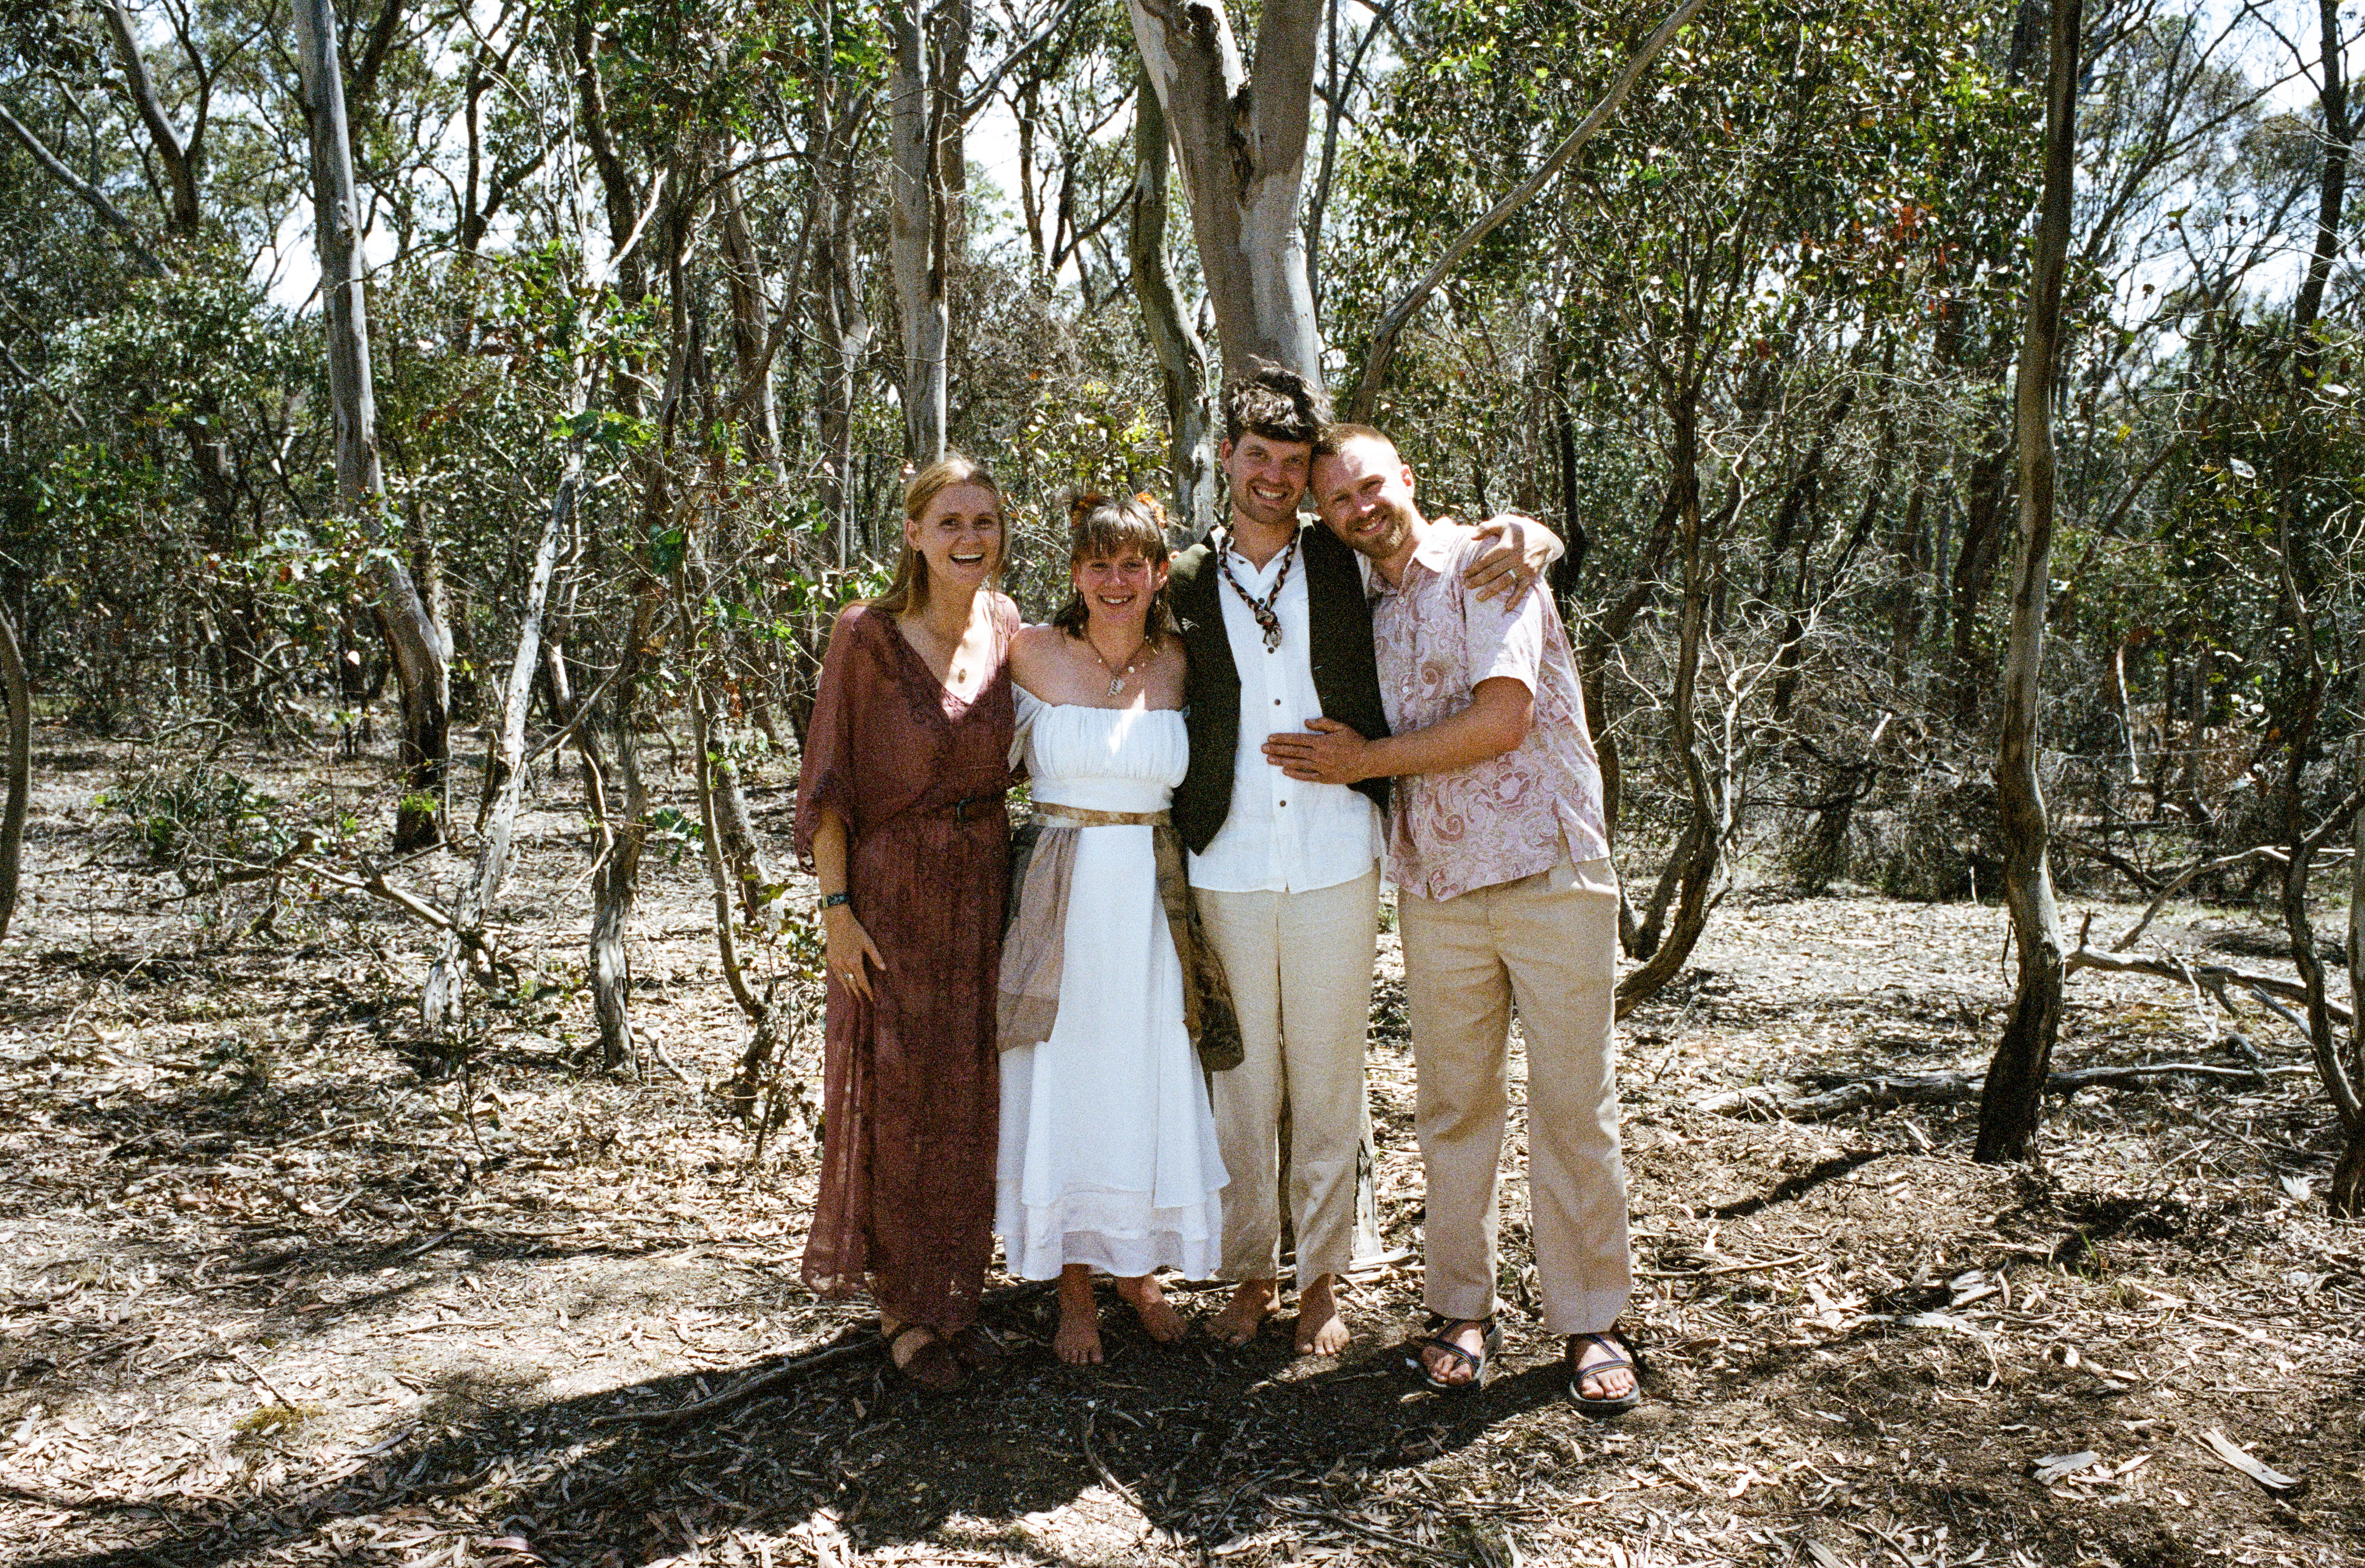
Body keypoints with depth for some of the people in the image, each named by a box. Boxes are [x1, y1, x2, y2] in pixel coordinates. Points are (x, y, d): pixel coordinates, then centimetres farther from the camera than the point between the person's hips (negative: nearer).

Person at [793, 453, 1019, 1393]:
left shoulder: (1004, 629, 3)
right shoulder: (866, 637, -11)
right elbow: (828, 780, -9)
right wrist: (837, 903, -13)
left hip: (984, 885, 5)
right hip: (892, 889, -4)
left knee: (970, 1097, 11)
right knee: (895, 1096, 5)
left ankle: (954, 1295, 27)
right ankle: (901, 1304, 21)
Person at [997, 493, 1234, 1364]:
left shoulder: (1178, 664, 4)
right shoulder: (1033, 654, -3)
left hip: (1152, 900, 2)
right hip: (1062, 895, -2)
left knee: (1150, 1084, 8)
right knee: (1063, 1086, 5)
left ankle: (1139, 1269, 28)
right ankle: (1075, 1290, 21)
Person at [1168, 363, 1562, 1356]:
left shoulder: (1350, 567, 7)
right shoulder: (1187, 585, 9)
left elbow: (1453, 546, 14)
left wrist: (1526, 537, -9)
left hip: (1335, 864, 0)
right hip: (1228, 871, 1)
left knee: (1328, 1081, 7)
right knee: (1240, 1080, 7)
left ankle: (1322, 1282, 22)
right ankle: (1251, 1274, 24)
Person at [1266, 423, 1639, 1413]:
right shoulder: (1369, 618, 16)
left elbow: (1502, 721, -15)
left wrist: (1365, 760, -7)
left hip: (1551, 874, -5)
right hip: (1437, 889, 5)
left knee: (1574, 1104, 1)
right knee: (1453, 1106, 8)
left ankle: (1590, 1321, 14)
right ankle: (1463, 1309, 21)